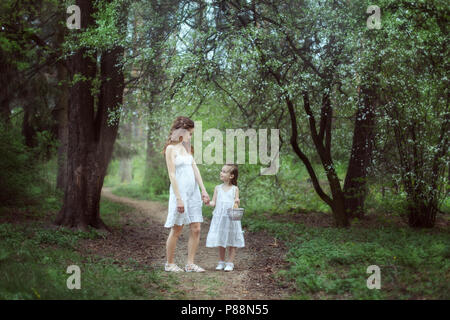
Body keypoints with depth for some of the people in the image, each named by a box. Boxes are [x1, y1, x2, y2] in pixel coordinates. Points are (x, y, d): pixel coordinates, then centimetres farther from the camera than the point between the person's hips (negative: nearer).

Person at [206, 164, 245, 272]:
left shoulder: (235, 189, 2)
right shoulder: (218, 188, 9)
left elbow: (236, 204, 2)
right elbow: (214, 202, 5)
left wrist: (237, 203, -20)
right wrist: (208, 202, -14)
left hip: (231, 217, -2)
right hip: (219, 217, 2)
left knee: (231, 241, 1)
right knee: (220, 241, 9)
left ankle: (230, 263, 10)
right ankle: (221, 262, 21)